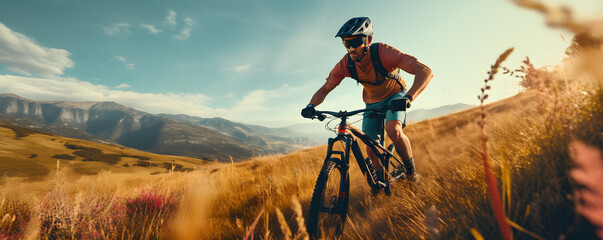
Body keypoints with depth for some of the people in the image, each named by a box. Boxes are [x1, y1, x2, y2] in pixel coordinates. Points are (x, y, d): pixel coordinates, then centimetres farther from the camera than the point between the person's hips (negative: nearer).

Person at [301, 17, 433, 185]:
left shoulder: (383, 52, -33)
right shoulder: (345, 64, -22)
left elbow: (425, 71, -39)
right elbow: (325, 88, -11)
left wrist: (409, 97, -56)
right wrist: (311, 105, -31)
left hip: (395, 96, -3)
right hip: (372, 103, 4)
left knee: (393, 130, -32)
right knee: (371, 149, 0)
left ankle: (410, 167, -3)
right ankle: (381, 180, 26)